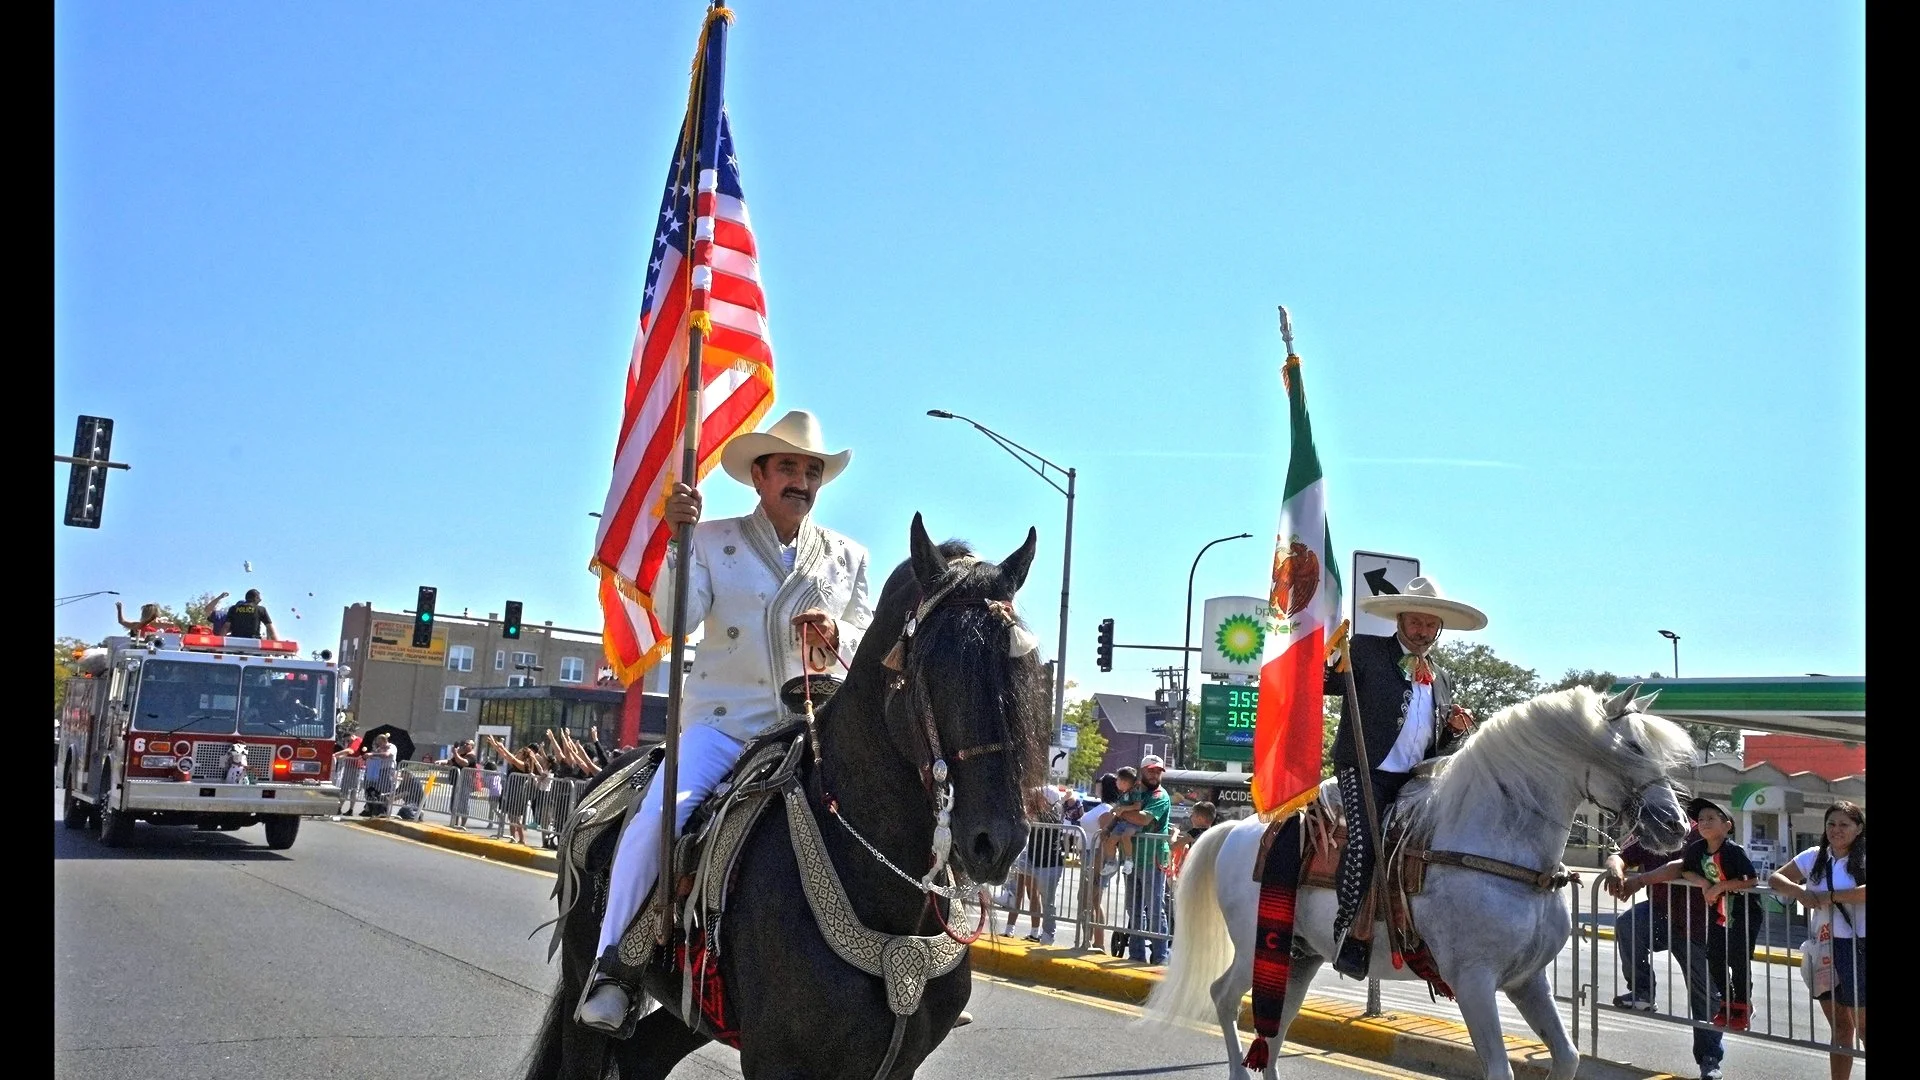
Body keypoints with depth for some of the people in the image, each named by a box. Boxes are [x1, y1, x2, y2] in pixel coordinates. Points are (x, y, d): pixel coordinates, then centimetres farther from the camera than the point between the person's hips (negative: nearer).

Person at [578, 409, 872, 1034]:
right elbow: (674, 618, -9)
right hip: (723, 720, -3)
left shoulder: (847, 558, 12)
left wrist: (838, 635, -15)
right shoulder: (715, 541, 4)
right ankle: (613, 965, -15)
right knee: (662, 812, -26)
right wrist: (677, 539, -22)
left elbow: (870, 647, 8)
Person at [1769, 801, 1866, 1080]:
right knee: (1839, 1028, 15)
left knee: (1862, 1025, 0)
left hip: (1857, 949, -5)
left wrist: (1830, 896, -24)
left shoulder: (1863, 859, -9)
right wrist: (1800, 892, -11)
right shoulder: (1814, 857, 6)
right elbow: (1775, 879, 7)